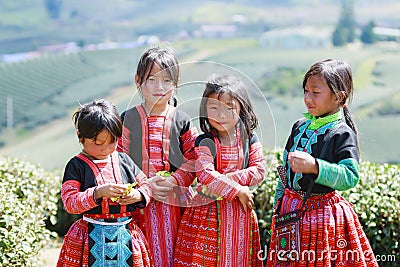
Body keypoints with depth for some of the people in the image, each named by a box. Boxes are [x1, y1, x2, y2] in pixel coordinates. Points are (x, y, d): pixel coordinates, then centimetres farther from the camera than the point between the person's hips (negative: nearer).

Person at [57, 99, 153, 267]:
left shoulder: (123, 161, 10)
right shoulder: (77, 166, -2)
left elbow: (145, 185, 17)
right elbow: (69, 202, -10)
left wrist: (138, 195, -6)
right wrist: (98, 193, -23)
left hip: (126, 236, 3)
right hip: (92, 238, -3)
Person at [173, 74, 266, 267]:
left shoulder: (249, 139, 3)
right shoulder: (205, 142, -7)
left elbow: (259, 171, -3)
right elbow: (205, 173, -18)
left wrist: (228, 178, -16)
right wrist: (236, 190, -18)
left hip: (240, 211, 3)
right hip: (208, 210, -3)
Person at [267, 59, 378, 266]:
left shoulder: (342, 134, -11)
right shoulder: (300, 127, 10)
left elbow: (351, 176, -22)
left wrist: (315, 167, -32)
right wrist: (278, 205, 16)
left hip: (322, 212, -6)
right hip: (291, 210, 6)